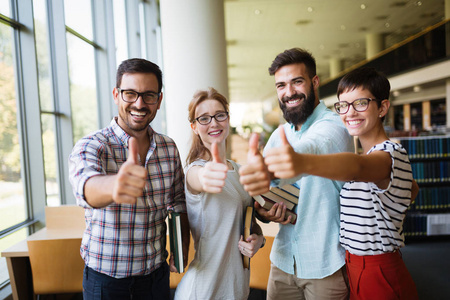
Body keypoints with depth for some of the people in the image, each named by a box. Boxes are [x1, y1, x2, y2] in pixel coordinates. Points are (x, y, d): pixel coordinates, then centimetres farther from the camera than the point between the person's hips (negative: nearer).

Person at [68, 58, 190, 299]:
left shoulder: (169, 148, -2)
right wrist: (113, 185, -58)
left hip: (157, 271, 4)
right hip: (105, 276, -3)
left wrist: (182, 249, -3)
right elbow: (85, 185, -37)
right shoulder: (90, 146, -16)